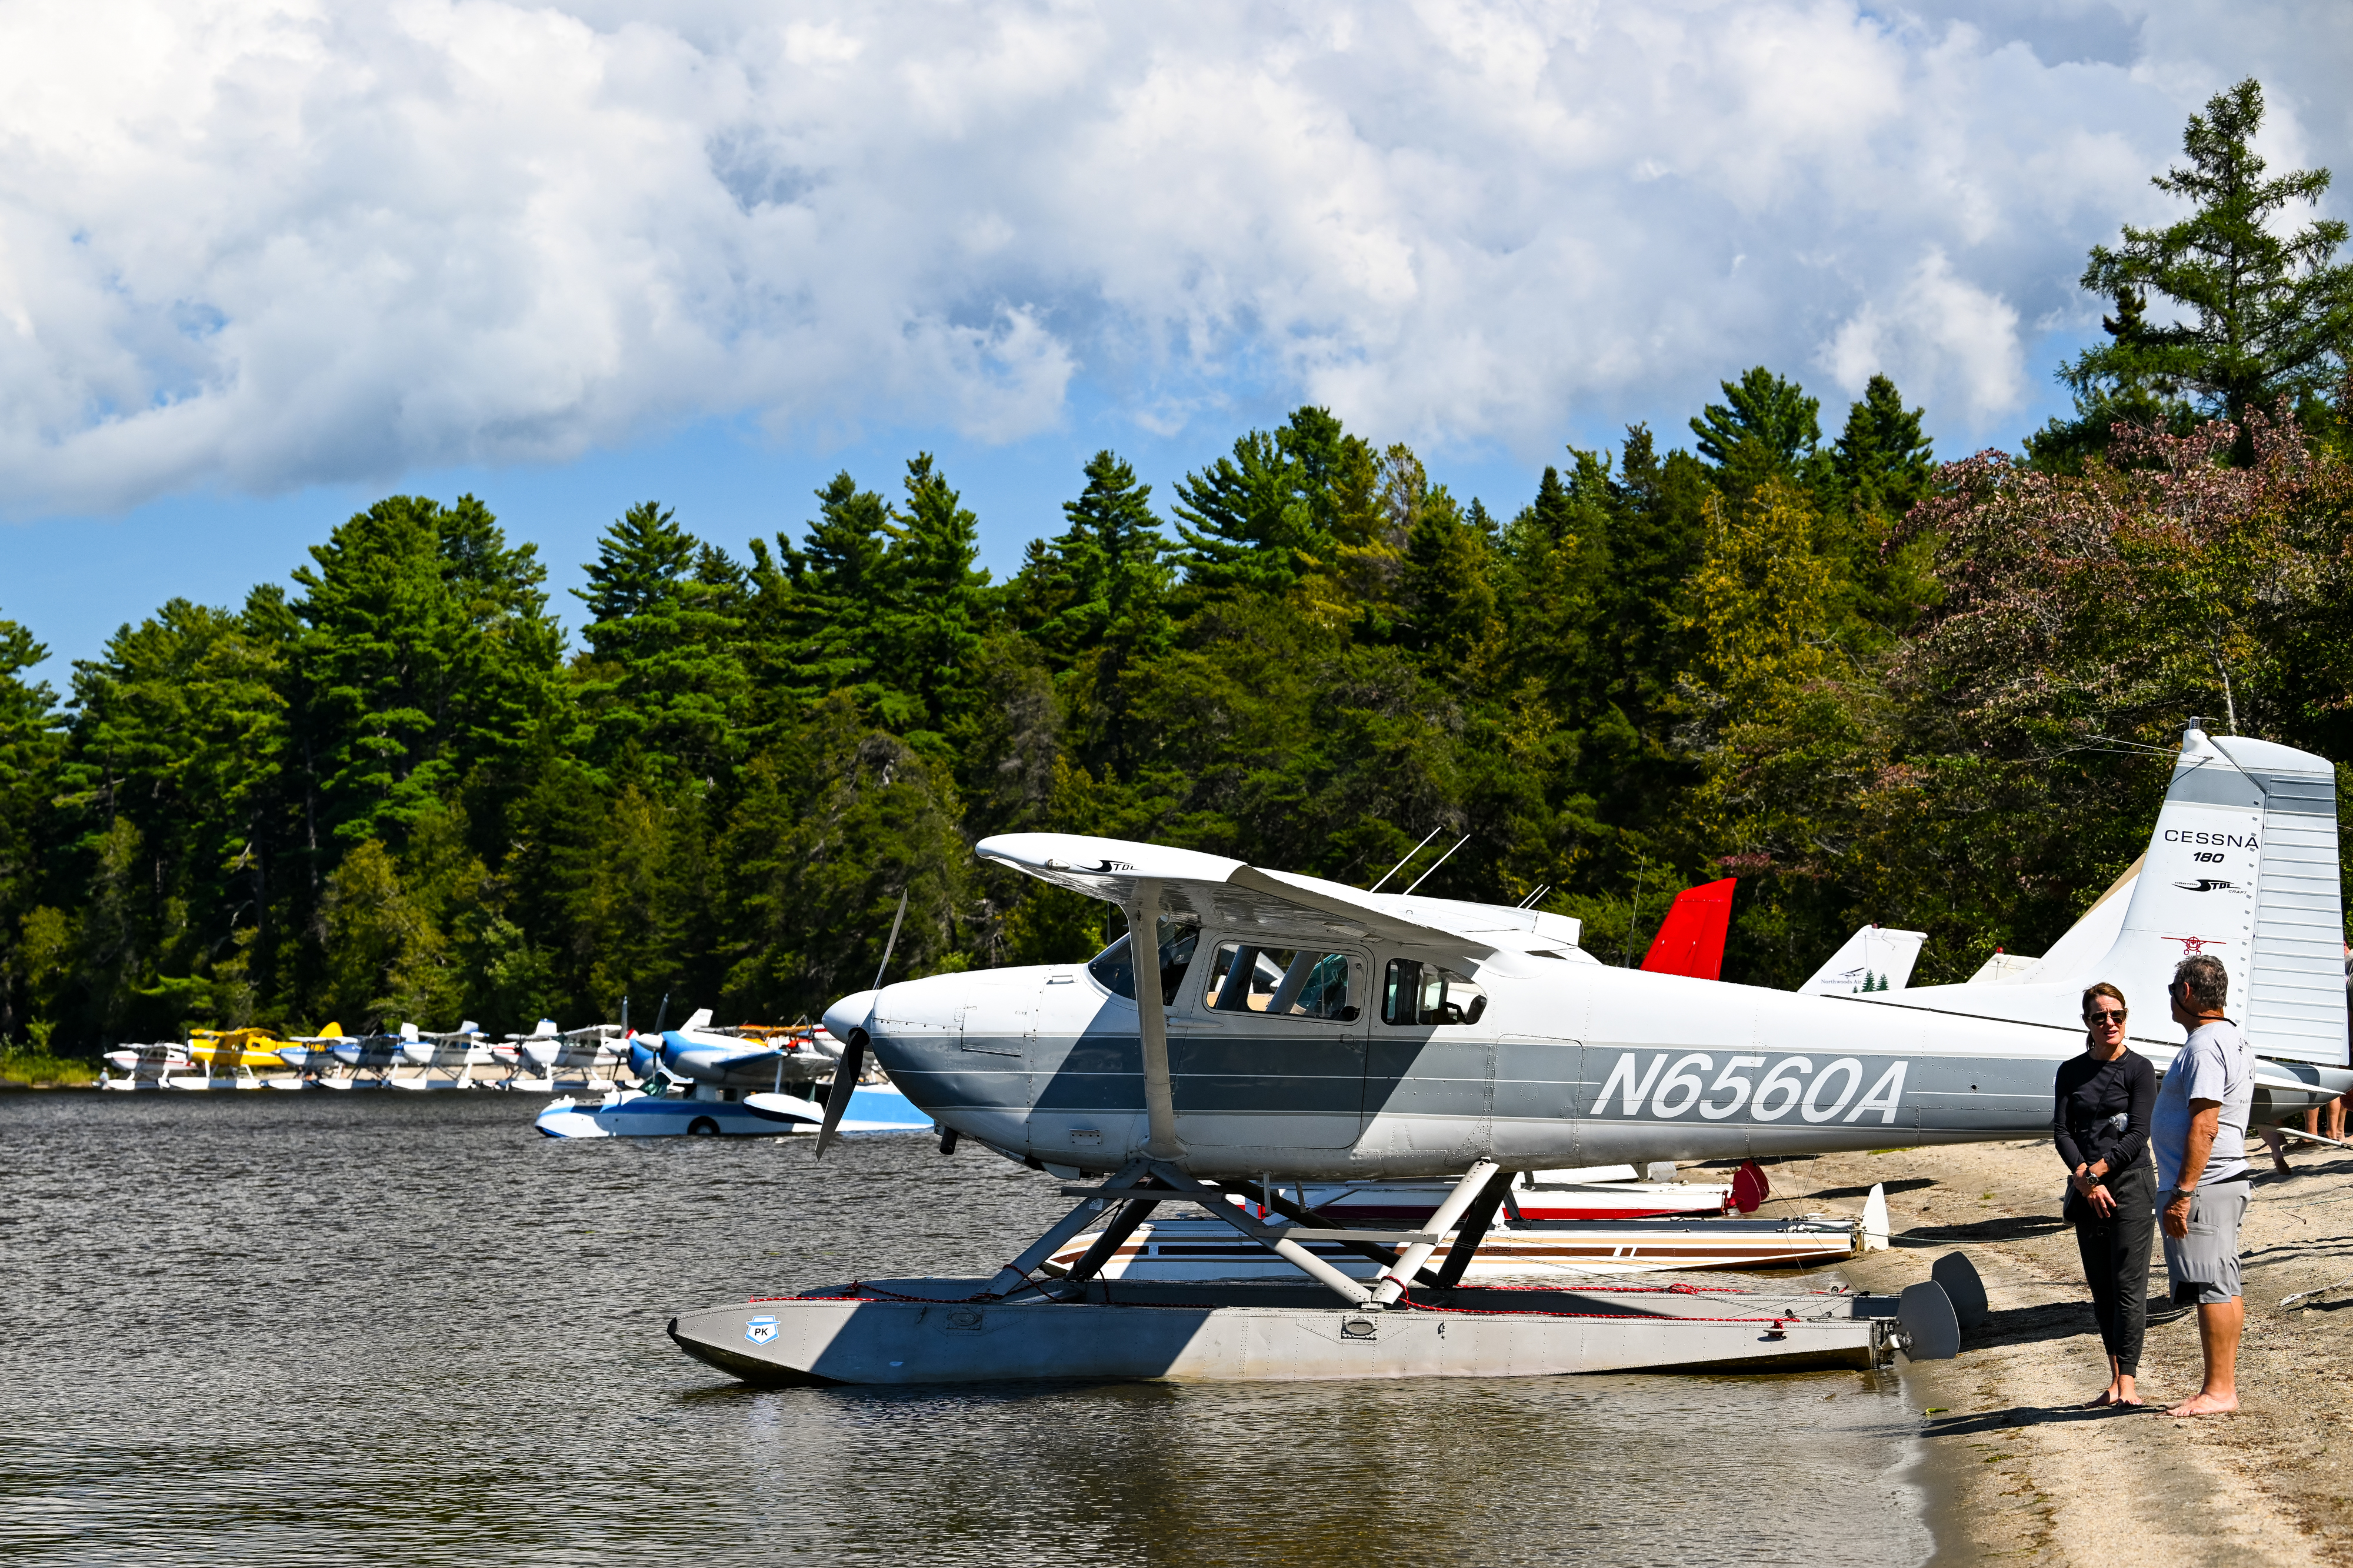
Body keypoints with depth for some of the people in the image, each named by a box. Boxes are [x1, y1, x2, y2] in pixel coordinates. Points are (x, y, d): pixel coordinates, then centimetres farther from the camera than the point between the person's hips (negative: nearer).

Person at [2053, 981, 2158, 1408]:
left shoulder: (2139, 1068, -2)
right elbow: (2061, 1131, 2)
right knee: (2100, 1288, 6)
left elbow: (2138, 1135, -9)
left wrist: (2096, 1171, -13)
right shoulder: (2071, 1071, 9)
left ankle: (2127, 1381, -9)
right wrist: (2085, 1178, -12)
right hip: (2086, 1191, 5)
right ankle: (2115, 1379, 10)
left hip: (2130, 1184, -4)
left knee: (2128, 1285, -8)